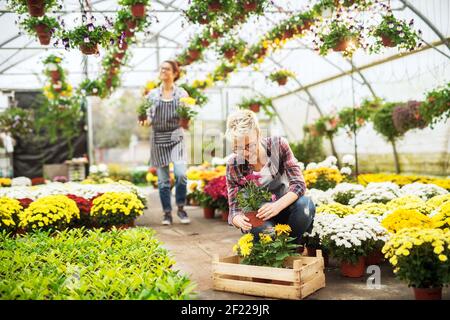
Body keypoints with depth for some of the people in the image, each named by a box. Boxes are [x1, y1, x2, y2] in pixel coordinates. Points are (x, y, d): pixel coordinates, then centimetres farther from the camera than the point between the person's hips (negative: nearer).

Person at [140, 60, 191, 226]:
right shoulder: (152, 94, 9)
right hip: (158, 138, 2)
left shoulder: (182, 93, 5)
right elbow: (149, 118, 10)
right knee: (163, 179, 3)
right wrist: (144, 121, -11)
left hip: (176, 137, -1)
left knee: (181, 174, -17)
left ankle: (180, 208, 3)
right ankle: (167, 213, 15)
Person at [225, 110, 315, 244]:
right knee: (261, 230, -36)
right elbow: (234, 207, -11)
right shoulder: (234, 164, -13)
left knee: (305, 204, -32)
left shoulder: (278, 145, -14)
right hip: (257, 216, -1)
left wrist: (278, 205, -37)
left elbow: (299, 183, -18)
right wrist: (238, 219, -37)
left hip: (283, 206, 1)